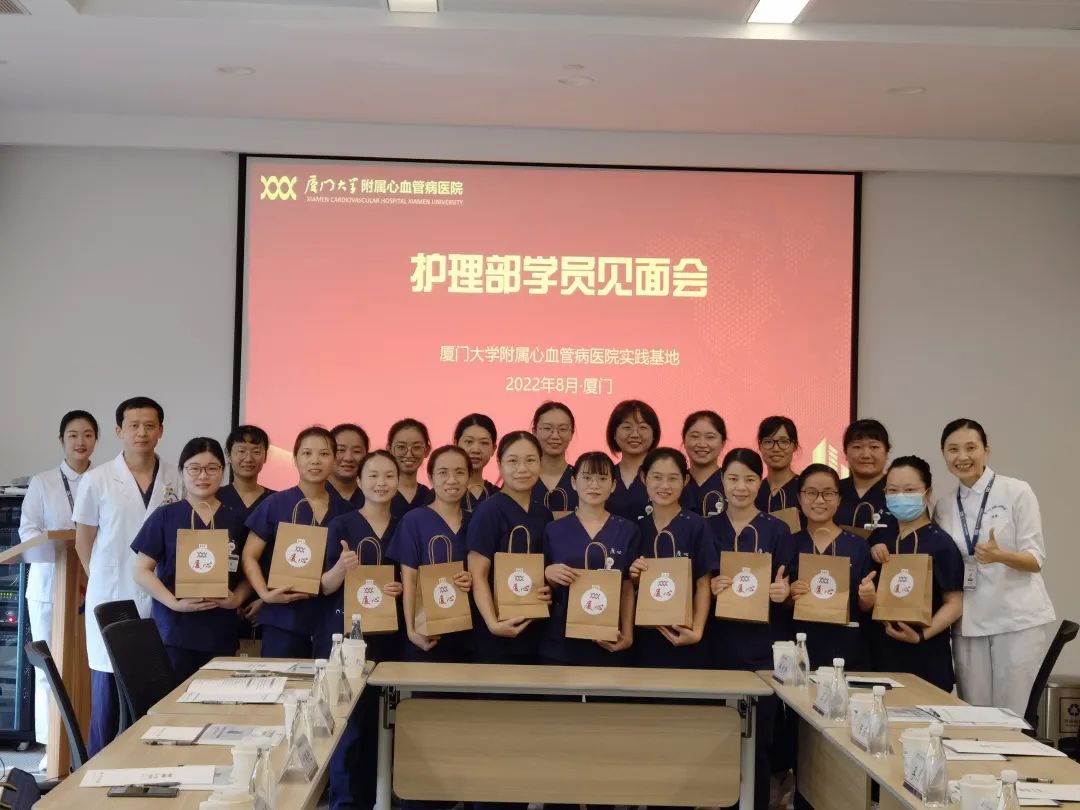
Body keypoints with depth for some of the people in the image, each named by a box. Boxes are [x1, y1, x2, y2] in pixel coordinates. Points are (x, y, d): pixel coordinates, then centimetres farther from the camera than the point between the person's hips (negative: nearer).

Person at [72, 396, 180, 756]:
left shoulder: (176, 480, 2)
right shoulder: (97, 480, -4)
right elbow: (83, 541, 5)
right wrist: (103, 580, 5)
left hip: (162, 600, 2)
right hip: (112, 599, -2)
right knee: (108, 693, 4)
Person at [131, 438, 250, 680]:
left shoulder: (236, 520, 8)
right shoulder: (165, 516, 2)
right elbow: (142, 571, 0)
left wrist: (237, 598, -8)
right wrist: (175, 603, -14)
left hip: (221, 635, 2)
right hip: (173, 633, -2)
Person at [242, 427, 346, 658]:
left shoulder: (342, 509, 7)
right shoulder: (275, 504, -1)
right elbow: (249, 556, -1)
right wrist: (265, 594, -14)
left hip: (329, 619, 3)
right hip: (283, 619, -3)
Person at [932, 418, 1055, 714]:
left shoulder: (1017, 492, -3)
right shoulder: (944, 506, 9)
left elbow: (1036, 559, -7)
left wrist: (1000, 556, -27)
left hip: (1019, 621, -4)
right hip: (968, 624, 4)